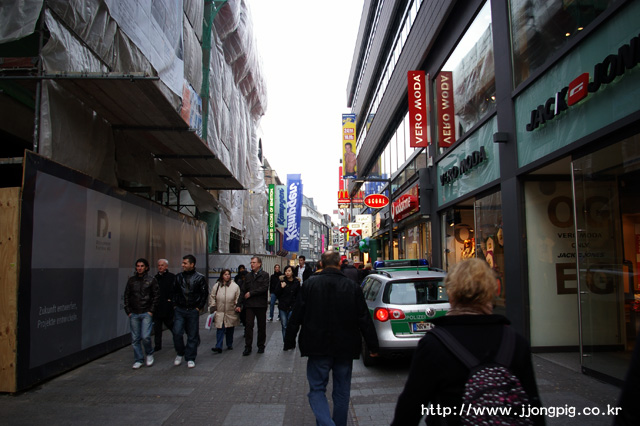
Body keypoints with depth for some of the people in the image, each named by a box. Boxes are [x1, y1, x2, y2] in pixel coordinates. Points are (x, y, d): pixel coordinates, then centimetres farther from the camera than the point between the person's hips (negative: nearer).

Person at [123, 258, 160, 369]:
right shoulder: (131, 280, 10)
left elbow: (156, 296, 1)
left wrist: (151, 311, -5)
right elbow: (126, 296, 13)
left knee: (145, 337, -12)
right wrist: (128, 311, 4)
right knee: (135, 339, 4)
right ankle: (138, 360, 17)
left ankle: (149, 354, 14)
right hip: (133, 314, 3)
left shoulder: (151, 280, 2)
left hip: (146, 314, -3)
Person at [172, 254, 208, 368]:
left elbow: (205, 294, 1)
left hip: (193, 311, -2)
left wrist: (199, 307, -3)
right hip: (179, 310, 2)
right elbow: (174, 292, 14)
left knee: (192, 336, 4)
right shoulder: (178, 277, 6)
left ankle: (190, 359, 15)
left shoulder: (200, 278, -3)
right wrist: (175, 305, 5)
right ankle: (180, 354, 19)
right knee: (177, 333, -5)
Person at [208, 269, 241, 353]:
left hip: (231, 313, 0)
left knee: (230, 330, 11)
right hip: (219, 312, 0)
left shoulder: (235, 286, 0)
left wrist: (238, 307, -4)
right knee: (220, 330, -6)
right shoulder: (217, 286, 4)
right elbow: (212, 298, 9)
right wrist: (212, 308, 4)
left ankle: (229, 345, 27)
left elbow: (238, 298, 4)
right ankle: (218, 347, -6)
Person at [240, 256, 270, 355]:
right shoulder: (248, 276, 12)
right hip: (249, 305, 3)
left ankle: (261, 346, 20)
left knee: (261, 326, 7)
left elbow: (264, 288, -14)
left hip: (261, 304, -3)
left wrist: (251, 293, -11)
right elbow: (243, 290, 11)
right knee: (248, 325, -3)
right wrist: (240, 304, 2)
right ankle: (248, 347, 3)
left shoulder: (265, 275, -2)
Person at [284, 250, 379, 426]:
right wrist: (373, 346, 8)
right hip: (345, 349, 2)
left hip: (318, 347, -2)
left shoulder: (309, 285, -6)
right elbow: (365, 319, 0)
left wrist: (289, 342, 8)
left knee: (317, 389, 7)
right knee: (342, 392, 16)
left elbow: (296, 317, -3)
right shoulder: (353, 287, -3)